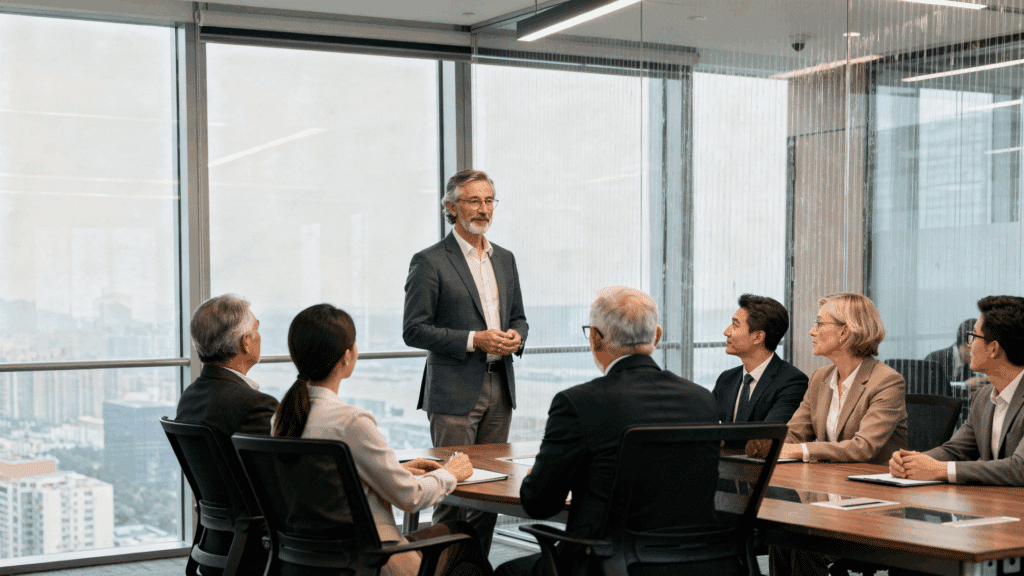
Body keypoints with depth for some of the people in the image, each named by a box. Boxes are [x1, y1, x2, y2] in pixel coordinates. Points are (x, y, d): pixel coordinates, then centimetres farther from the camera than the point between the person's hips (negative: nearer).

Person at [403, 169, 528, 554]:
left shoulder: (504, 259, 15)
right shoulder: (429, 262, -5)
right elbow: (414, 330, -9)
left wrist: (516, 336, -1)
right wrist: (473, 340, -17)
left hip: (499, 386, 6)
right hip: (455, 392, -6)